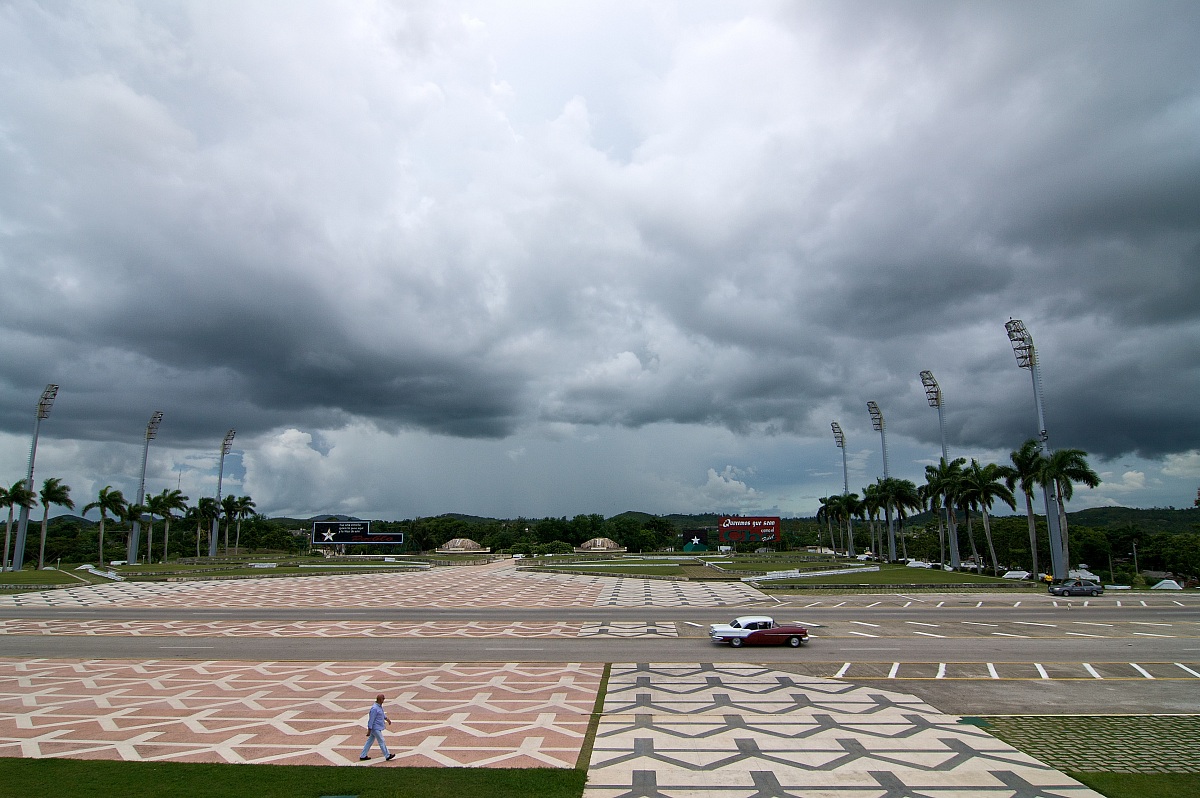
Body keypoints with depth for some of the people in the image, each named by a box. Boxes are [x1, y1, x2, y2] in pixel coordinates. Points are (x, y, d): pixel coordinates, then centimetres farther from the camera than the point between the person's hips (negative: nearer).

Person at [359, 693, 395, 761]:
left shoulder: (380, 706, 5)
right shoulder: (375, 708, -26)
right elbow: (371, 719, -24)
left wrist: (387, 719, 20)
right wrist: (369, 731, -22)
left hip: (377, 728, 10)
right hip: (375, 728, -10)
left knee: (370, 741, 15)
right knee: (381, 741, 0)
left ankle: (362, 756, 23)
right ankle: (387, 756, 10)